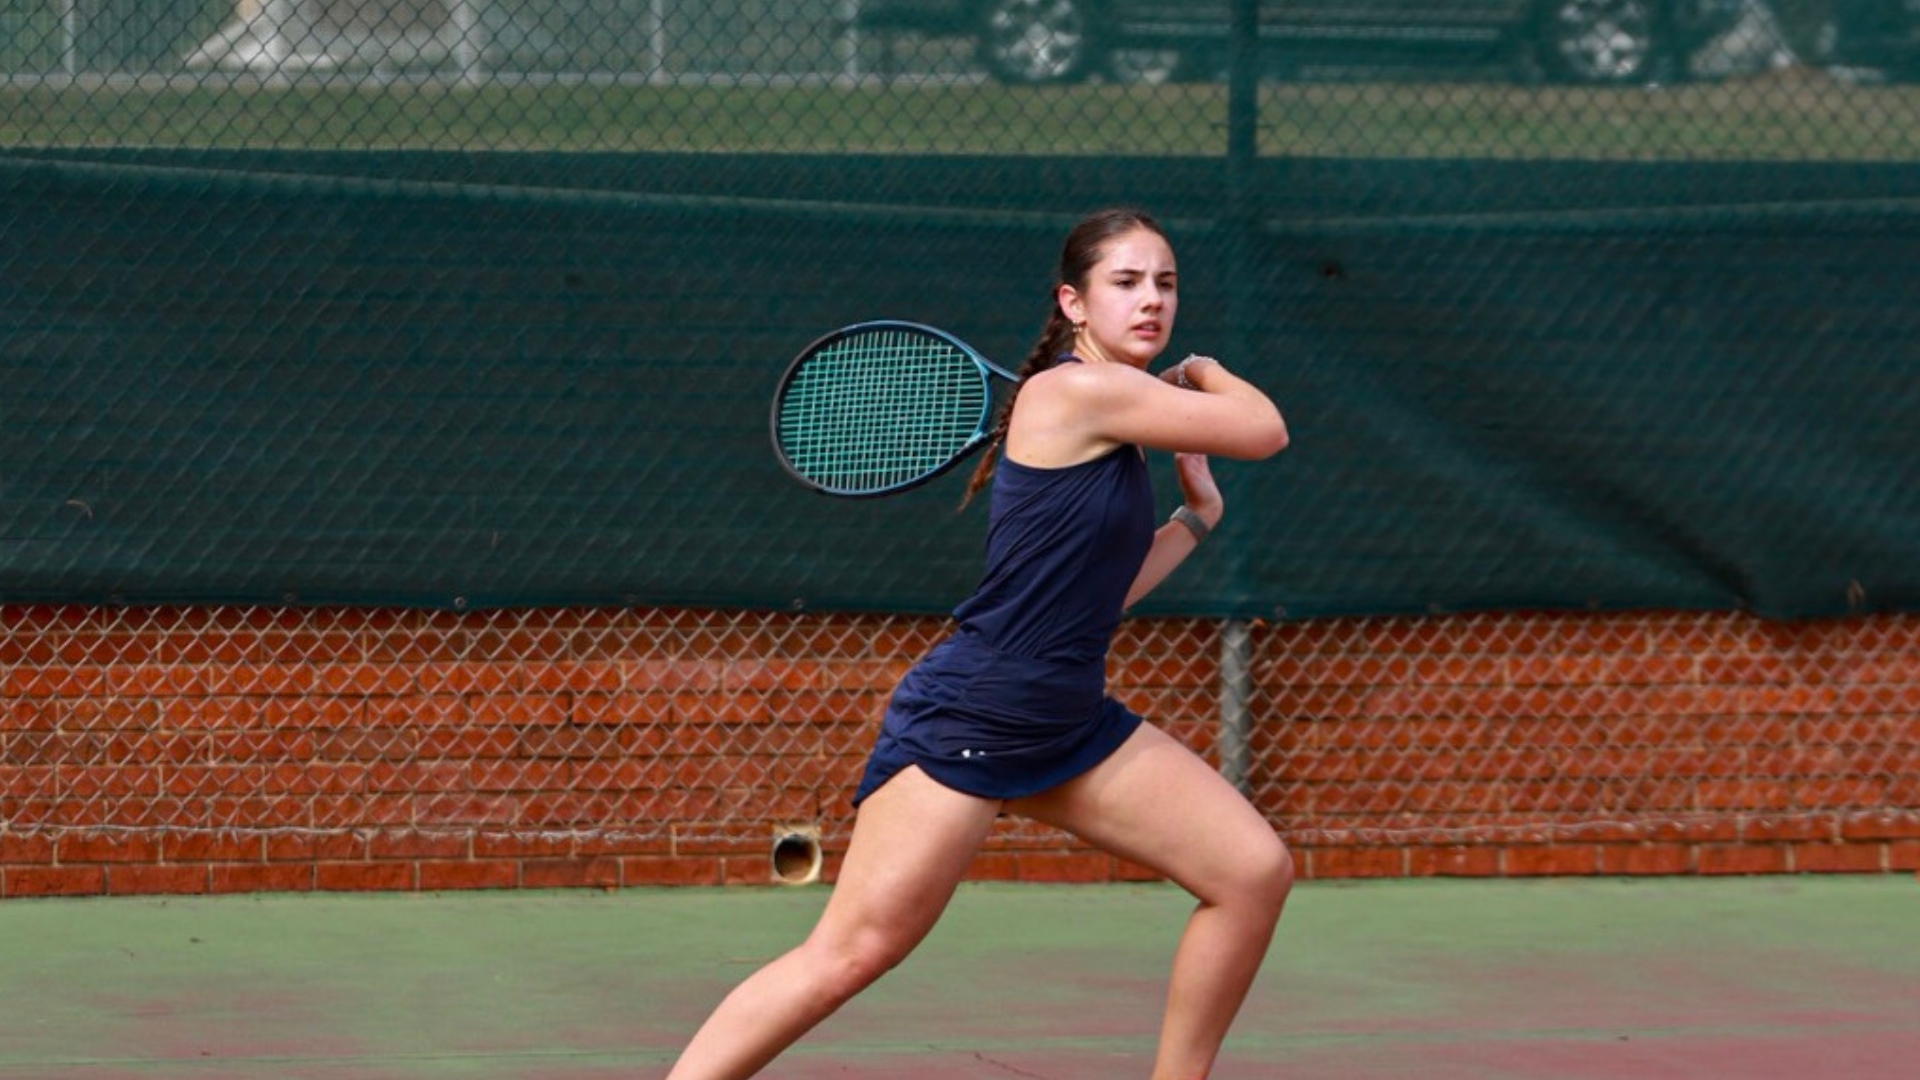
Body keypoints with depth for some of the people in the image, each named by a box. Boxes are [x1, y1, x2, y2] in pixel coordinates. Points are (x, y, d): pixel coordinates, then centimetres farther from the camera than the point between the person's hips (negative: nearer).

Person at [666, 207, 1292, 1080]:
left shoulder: (1113, 420, 14)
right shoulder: (1075, 391, -14)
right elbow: (1264, 432, -9)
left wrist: (1194, 520, 18)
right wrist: (1205, 375, 11)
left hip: (1069, 727, 9)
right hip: (966, 722, -9)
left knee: (1256, 873, -1)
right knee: (848, 956, -15)